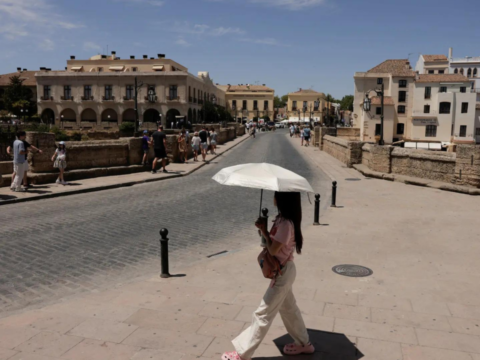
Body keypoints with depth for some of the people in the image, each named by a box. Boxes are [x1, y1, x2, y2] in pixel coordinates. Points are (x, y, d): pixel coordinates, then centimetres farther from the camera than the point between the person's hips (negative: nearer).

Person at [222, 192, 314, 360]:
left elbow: (273, 249, -24)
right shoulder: (283, 219, 2)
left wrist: (263, 230, -13)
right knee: (288, 308, 24)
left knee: (263, 314, 0)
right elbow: (275, 242, 6)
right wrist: (264, 229, -11)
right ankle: (303, 343, 40)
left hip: (282, 272, -10)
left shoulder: (286, 223, -27)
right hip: (283, 270, 10)